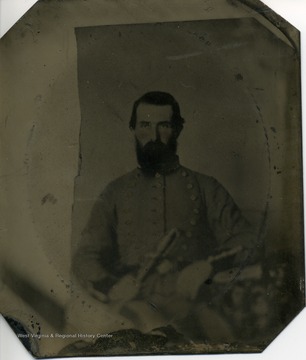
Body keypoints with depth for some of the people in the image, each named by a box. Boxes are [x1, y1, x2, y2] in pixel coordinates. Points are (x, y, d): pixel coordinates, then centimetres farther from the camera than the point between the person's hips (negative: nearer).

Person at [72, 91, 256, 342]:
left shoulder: (205, 188, 17)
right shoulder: (116, 193, 19)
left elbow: (244, 240, 12)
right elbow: (85, 257, 16)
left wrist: (206, 267, -8)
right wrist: (111, 288, -6)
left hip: (193, 302, 0)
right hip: (138, 303, 1)